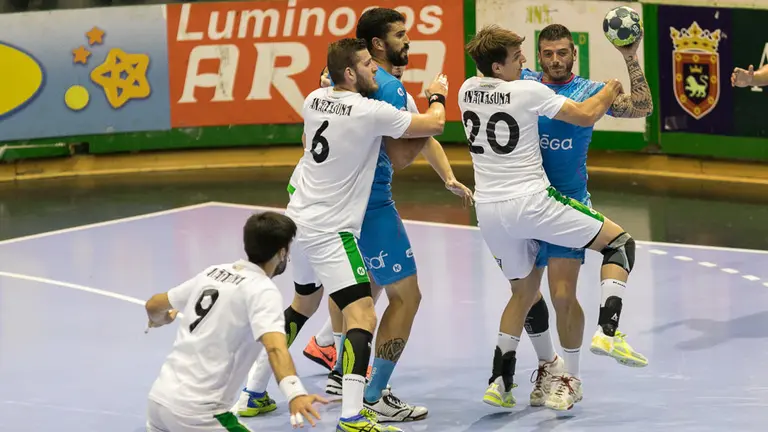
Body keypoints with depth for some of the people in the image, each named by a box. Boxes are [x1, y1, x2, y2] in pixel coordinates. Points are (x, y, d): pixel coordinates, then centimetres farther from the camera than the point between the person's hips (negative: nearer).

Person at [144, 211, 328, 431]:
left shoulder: (214, 272, 10)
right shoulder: (263, 291, -10)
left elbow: (153, 306, 22)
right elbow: (275, 346, -28)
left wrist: (160, 319, 45)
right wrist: (295, 393, -44)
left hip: (160, 396, 7)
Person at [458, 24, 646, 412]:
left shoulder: (467, 90, 5)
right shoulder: (529, 92, -12)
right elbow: (585, 116, -4)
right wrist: (611, 90, 13)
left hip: (489, 210, 6)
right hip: (530, 202, -6)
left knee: (523, 291, 23)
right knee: (620, 243, 5)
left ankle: (499, 381, 16)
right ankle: (607, 330, -12)